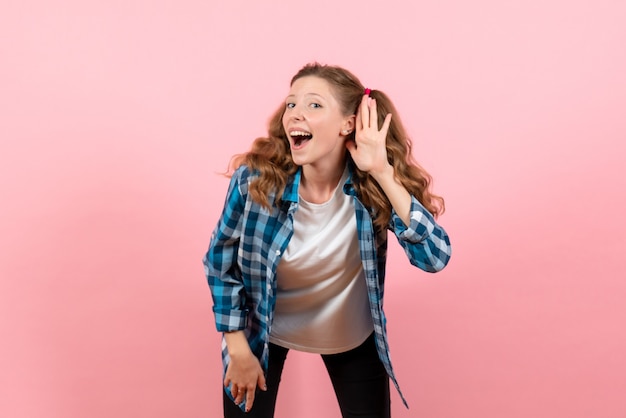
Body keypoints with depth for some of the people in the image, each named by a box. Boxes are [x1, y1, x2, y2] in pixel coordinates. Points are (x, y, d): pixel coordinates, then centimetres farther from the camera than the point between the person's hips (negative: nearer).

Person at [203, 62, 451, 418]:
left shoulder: (372, 186, -23)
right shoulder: (255, 179, -25)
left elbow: (436, 257, -31)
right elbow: (220, 263, -11)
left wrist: (383, 174, -37)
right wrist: (239, 350, -6)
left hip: (350, 334, 1)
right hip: (262, 330, -1)